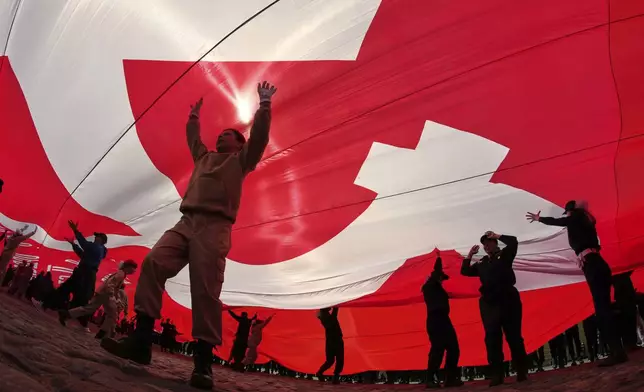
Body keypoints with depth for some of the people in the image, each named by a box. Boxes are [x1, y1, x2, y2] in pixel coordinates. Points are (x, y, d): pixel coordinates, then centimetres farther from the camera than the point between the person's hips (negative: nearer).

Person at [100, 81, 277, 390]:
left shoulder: (240, 160, 18)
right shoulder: (204, 158, 34)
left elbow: (259, 136, 6)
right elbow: (193, 138, 51)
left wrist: (264, 103, 7)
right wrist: (194, 115, 57)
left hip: (214, 227, -6)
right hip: (186, 223, 6)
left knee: (205, 290, -16)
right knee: (153, 263, -17)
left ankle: (203, 363, -16)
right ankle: (141, 340, -19)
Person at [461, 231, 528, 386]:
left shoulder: (504, 255, 9)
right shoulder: (482, 263, 20)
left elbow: (513, 242, -7)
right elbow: (465, 271, 21)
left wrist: (496, 236, 2)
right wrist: (469, 255, 12)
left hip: (507, 300, -3)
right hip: (489, 303, 3)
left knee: (514, 336, -1)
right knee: (492, 338, -3)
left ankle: (522, 372, 7)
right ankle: (496, 375, -3)